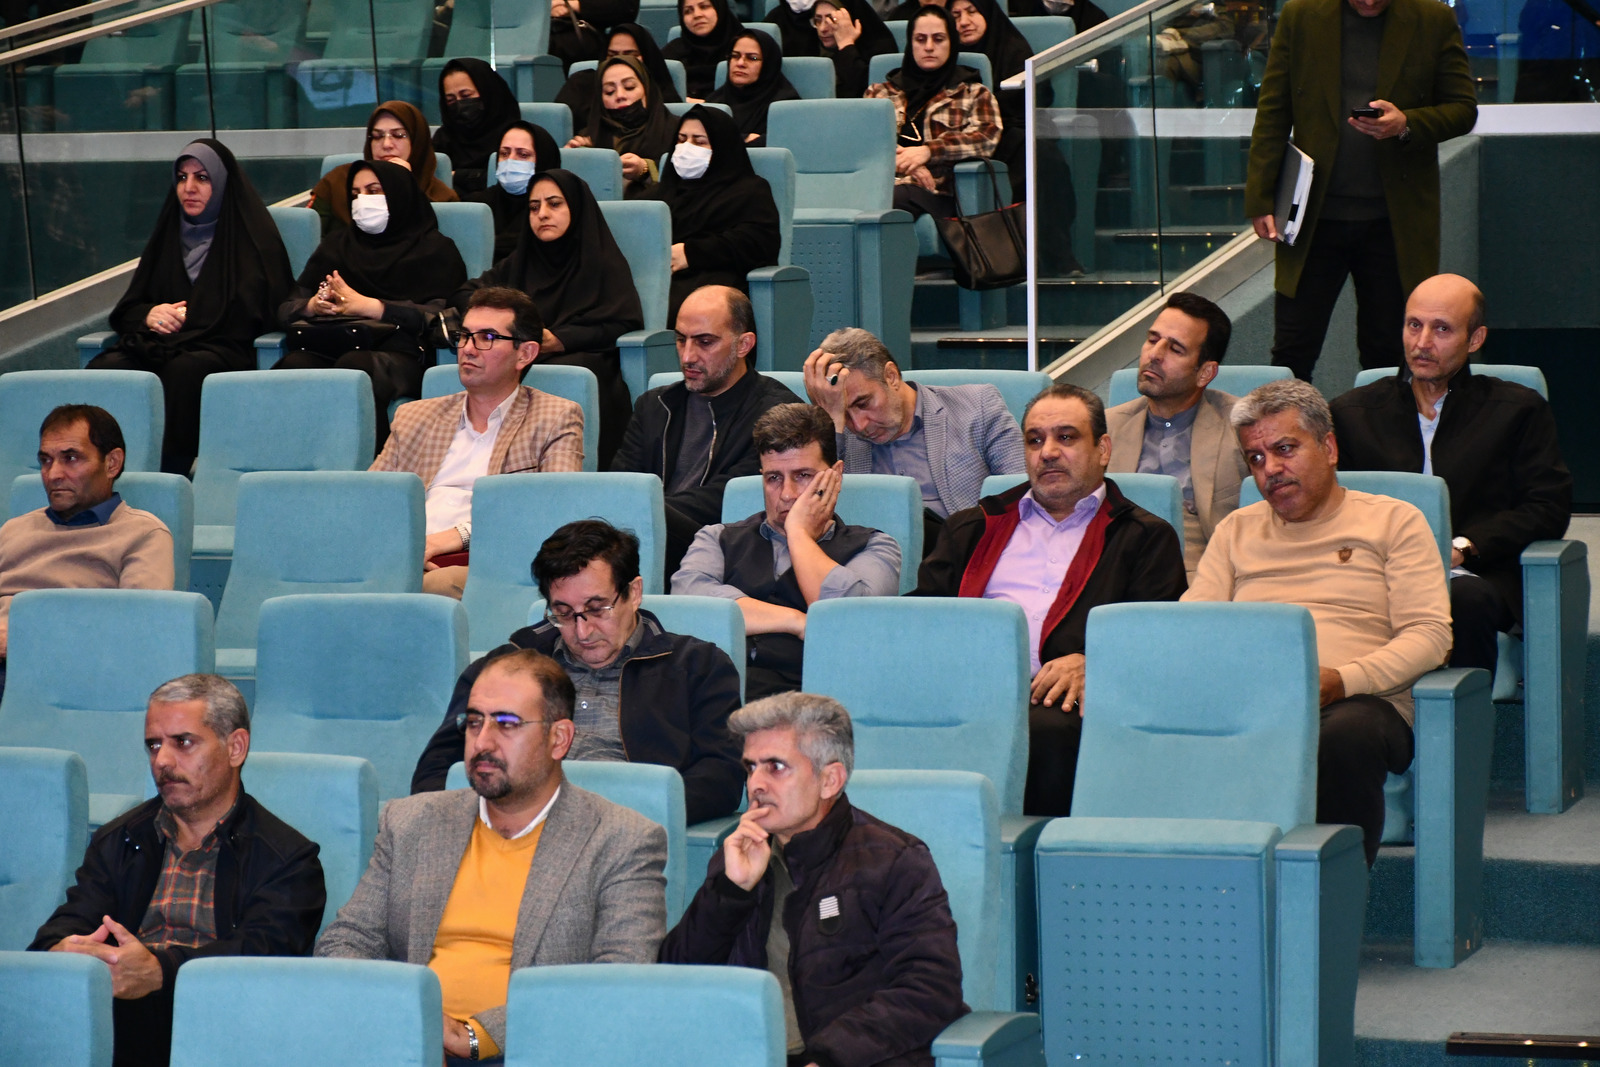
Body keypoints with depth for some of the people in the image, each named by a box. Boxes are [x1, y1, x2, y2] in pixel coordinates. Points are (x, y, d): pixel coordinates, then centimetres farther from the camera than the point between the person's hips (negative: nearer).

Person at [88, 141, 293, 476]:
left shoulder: (252, 237, 9)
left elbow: (248, 313, -3)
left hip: (222, 347, -5)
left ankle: (173, 476, -42)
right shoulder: (167, 235, 25)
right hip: (156, 342, 5)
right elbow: (126, 309, 22)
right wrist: (149, 315, -2)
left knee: (183, 370, -40)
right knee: (101, 370, -28)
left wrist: (187, 320, -8)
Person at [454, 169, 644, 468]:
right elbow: (464, 295, 22)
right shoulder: (519, 263, 29)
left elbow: (621, 325, -1)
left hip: (582, 357, -4)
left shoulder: (605, 262, 13)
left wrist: (560, 341, -16)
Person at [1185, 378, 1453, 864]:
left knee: (1347, 737, -41)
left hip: (1360, 701, -2)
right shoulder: (1235, 531, 29)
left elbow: (1430, 634, 5)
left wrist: (1344, 679, -13)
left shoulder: (1394, 521, 17)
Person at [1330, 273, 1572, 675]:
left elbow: (1550, 509, 6)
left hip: (1472, 573, -1)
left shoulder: (1519, 410, 16)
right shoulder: (1352, 412, 23)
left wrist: (1463, 546, -10)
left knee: (1466, 598, -38)